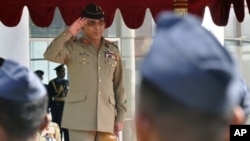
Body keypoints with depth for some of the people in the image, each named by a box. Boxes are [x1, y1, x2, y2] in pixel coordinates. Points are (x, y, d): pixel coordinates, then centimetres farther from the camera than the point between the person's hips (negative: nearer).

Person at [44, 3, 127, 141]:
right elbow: (50, 55, -17)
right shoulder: (73, 47, 3)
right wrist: (69, 33, -14)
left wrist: (120, 116, 9)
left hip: (107, 118, 4)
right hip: (80, 117, -4)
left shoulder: (113, 50, 12)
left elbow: (119, 86, 14)